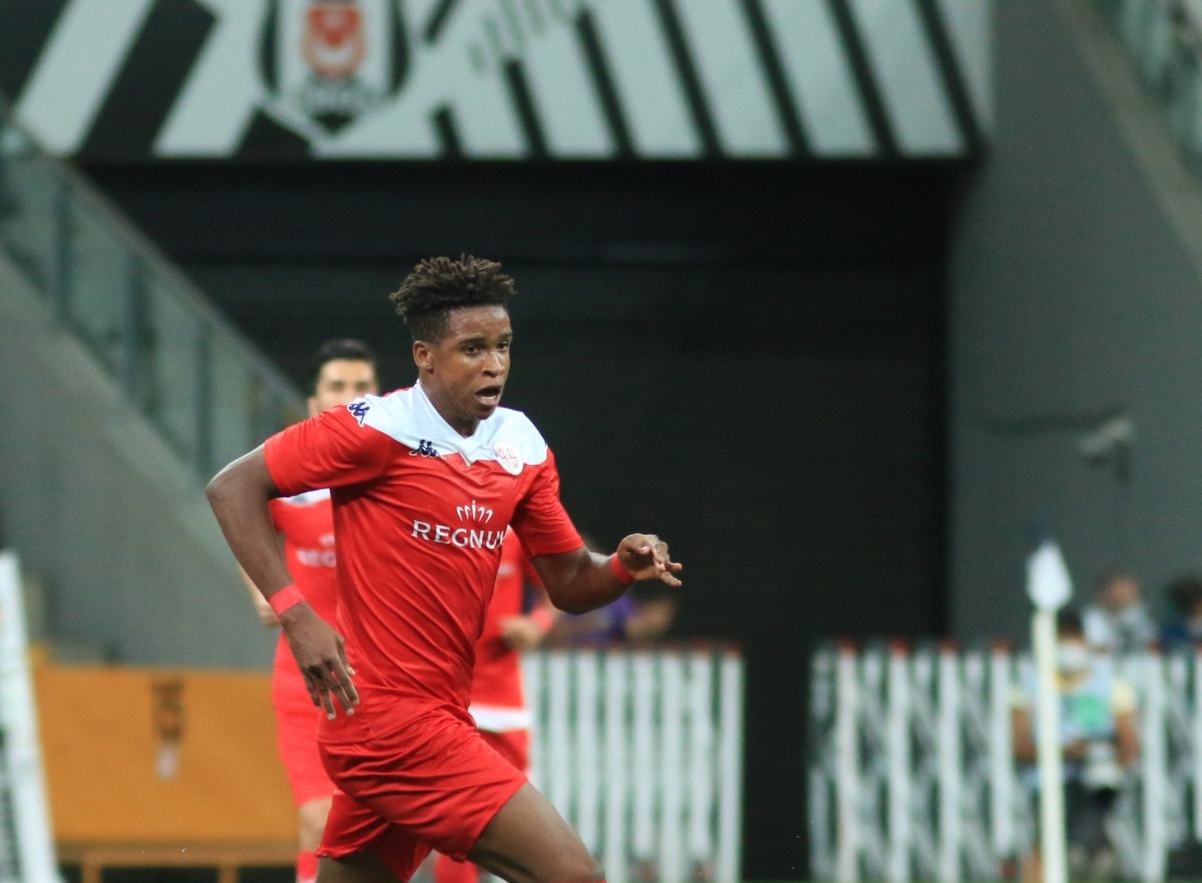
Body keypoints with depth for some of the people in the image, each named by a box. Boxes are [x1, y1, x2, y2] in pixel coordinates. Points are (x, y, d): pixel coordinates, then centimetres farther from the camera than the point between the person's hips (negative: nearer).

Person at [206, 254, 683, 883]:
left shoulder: (522, 446, 10)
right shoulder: (378, 428, -12)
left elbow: (569, 584, 15)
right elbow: (233, 487, -9)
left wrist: (625, 565, -8)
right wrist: (294, 613, -20)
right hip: (390, 715, -8)